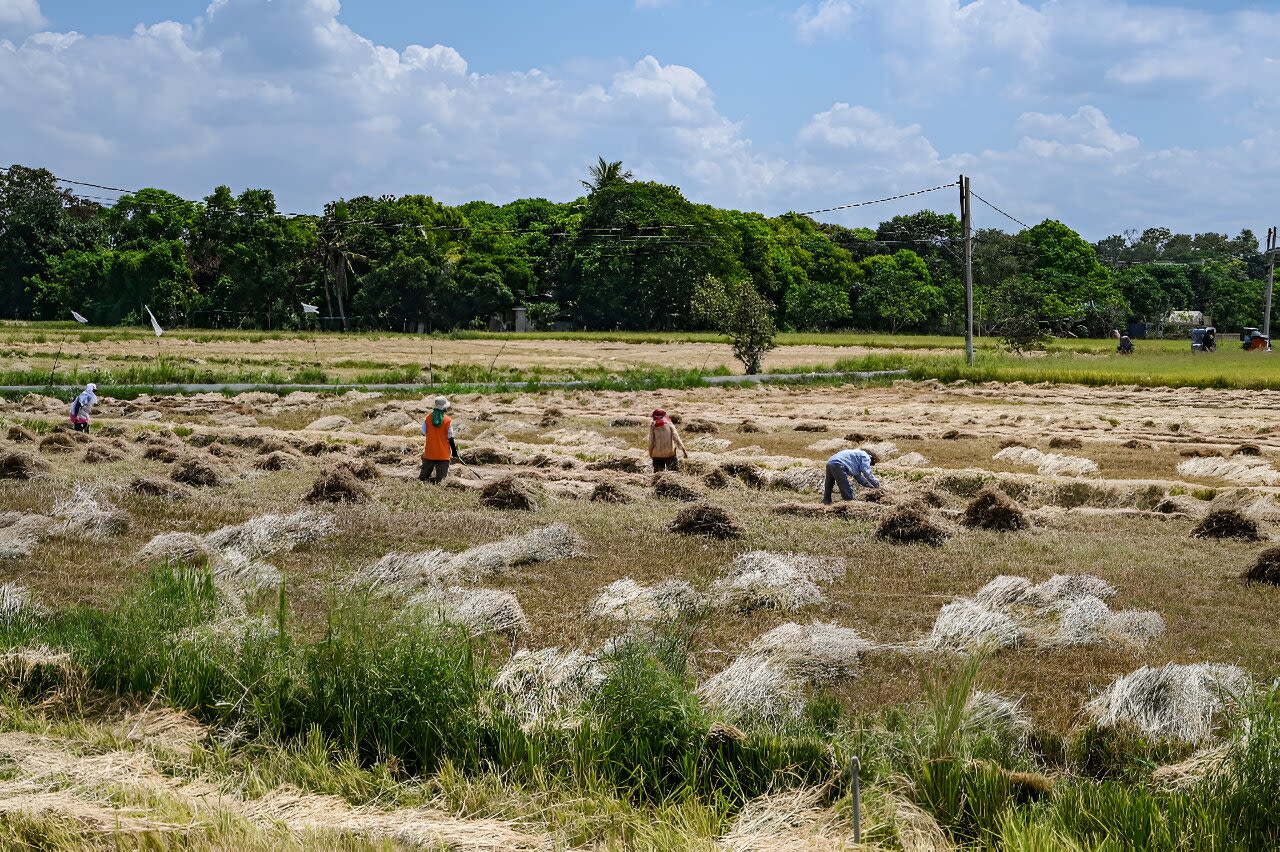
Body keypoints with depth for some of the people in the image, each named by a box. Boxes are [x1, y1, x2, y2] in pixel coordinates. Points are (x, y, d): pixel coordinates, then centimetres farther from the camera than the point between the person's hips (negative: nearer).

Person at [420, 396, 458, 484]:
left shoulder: (428, 418, -4)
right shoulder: (447, 420, -10)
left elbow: (424, 433, 4)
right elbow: (450, 438, -7)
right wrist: (454, 451, 3)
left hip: (429, 453, 2)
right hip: (443, 454, -2)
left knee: (424, 476, 15)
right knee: (440, 478, 1)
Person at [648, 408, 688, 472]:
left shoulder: (653, 425, -4)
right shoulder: (669, 424, -1)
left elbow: (651, 441, -4)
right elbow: (676, 437, -9)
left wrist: (650, 453, 9)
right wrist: (683, 450, -9)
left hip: (657, 455, 0)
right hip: (670, 453, 0)